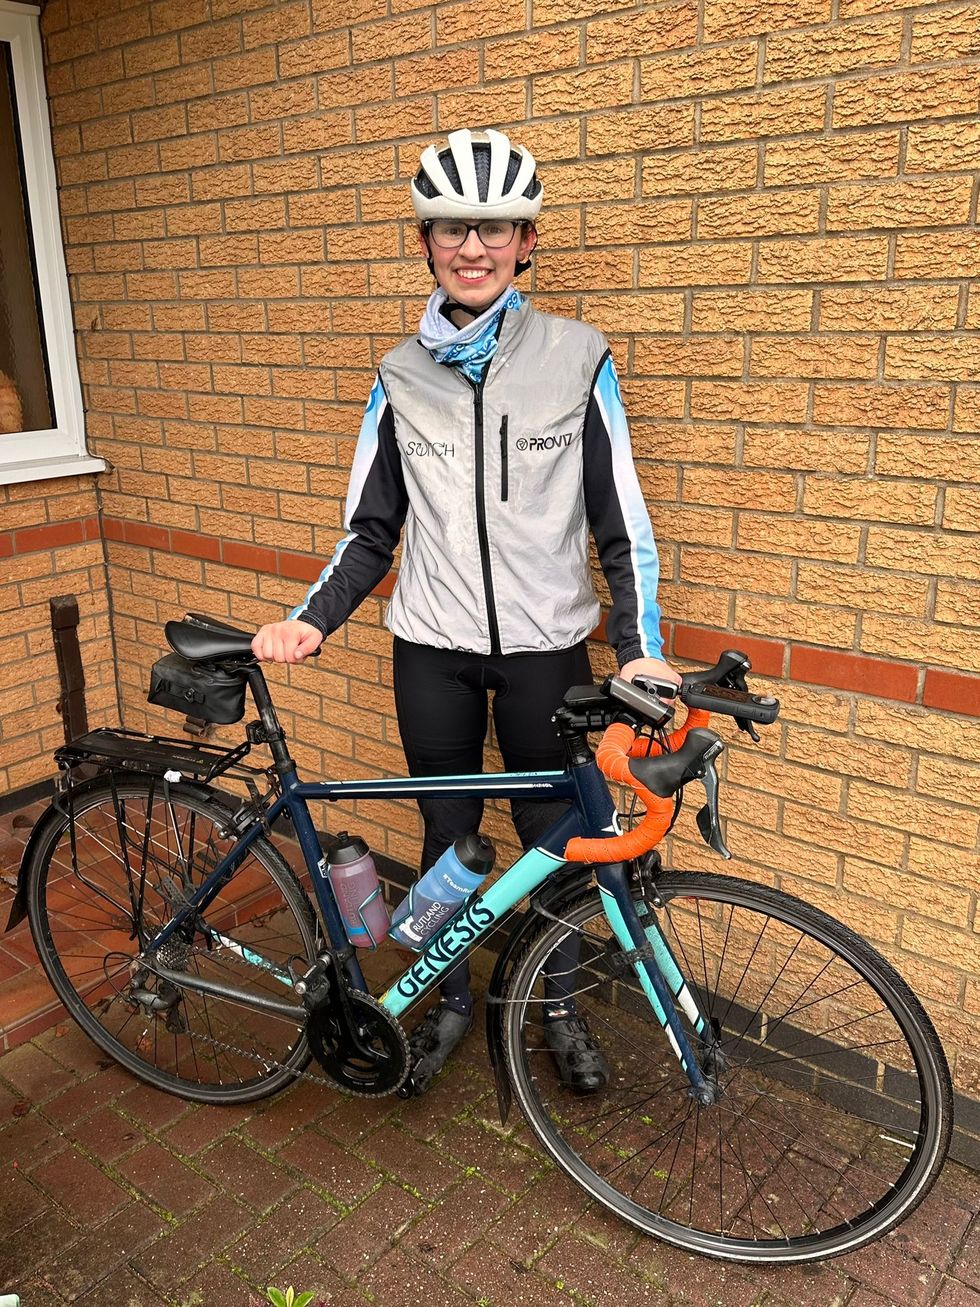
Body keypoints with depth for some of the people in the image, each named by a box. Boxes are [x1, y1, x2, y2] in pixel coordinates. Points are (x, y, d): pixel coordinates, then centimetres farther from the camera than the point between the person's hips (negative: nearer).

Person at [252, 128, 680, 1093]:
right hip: (433, 649, 2)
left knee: (552, 833, 11)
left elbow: (622, 524, -4)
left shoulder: (577, 359, -5)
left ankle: (558, 1003, 35)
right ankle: (453, 997, 37)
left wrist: (641, 648, -15)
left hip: (545, 645, -1)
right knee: (448, 833, 13)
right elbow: (372, 529, 6)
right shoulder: (402, 375, 3)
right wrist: (311, 620, -8)